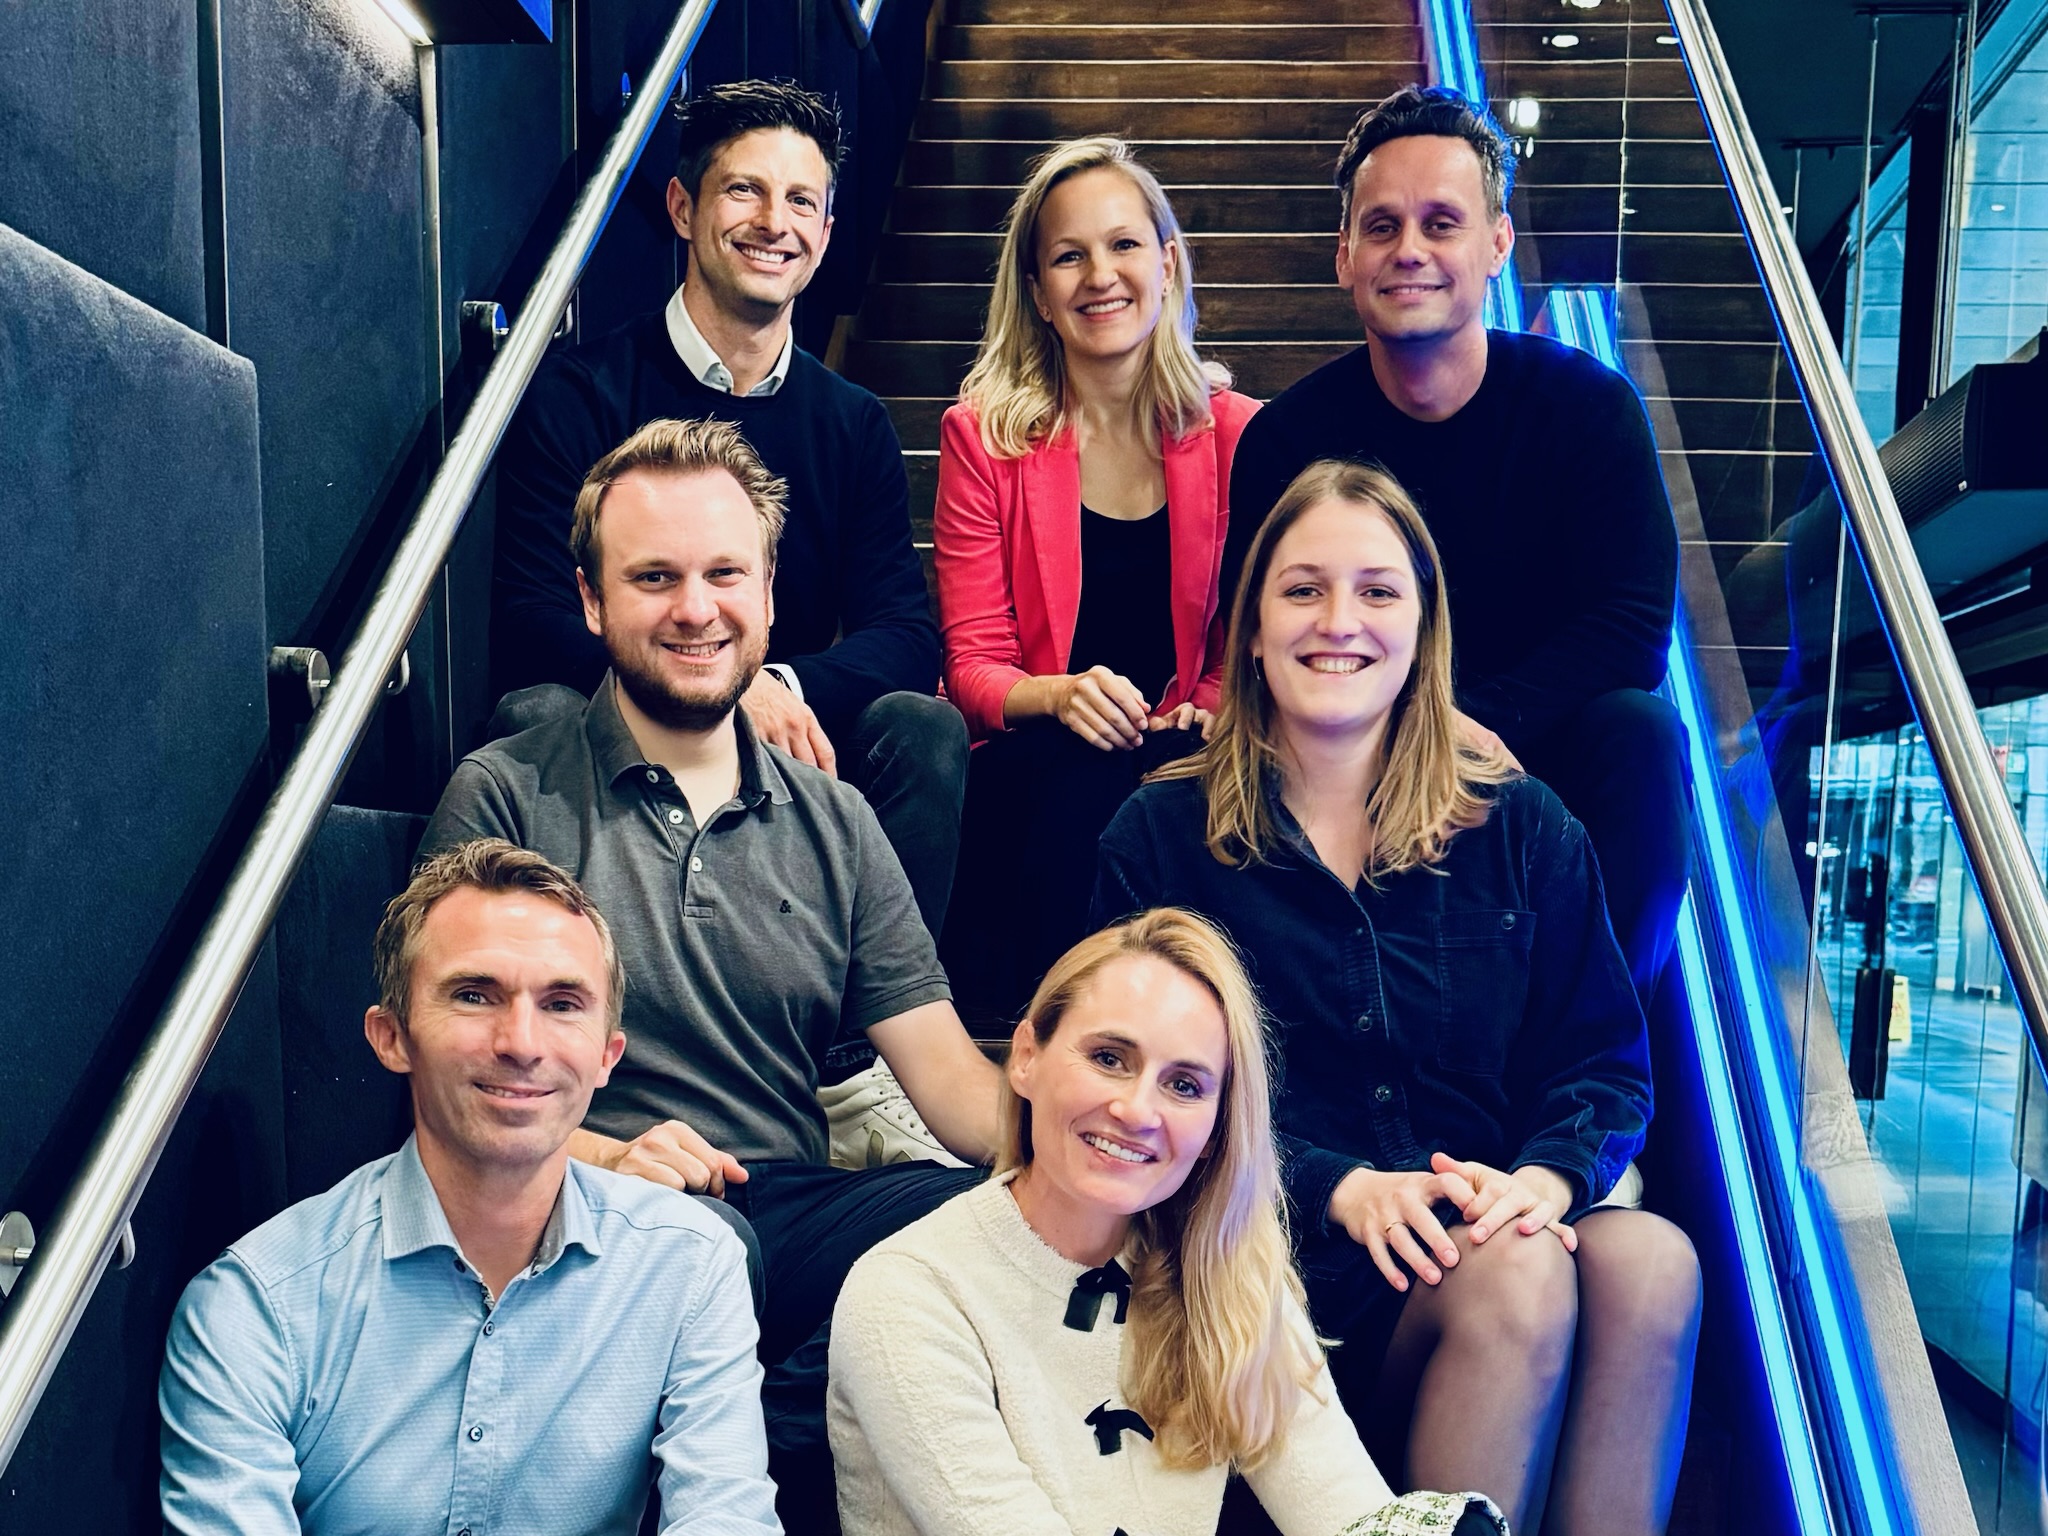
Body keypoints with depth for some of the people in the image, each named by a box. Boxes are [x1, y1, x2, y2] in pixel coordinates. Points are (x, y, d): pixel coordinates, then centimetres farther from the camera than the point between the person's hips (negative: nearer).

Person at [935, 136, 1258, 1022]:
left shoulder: (1236, 435, 7)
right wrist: (1060, 696, -23)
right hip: (1032, 774, -1)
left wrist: (1215, 709, -13)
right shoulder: (984, 436, 3)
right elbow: (974, 665, -1)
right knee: (1089, 785, -34)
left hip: (1184, 757, 2)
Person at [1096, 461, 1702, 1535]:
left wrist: (1546, 1177, -13)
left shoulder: (1520, 827, 13)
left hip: (1494, 1222, 3)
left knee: (1652, 1262, -29)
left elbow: (1607, 1061, 10)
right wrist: (1342, 1188, -14)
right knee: (1517, 1277, -32)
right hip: (1291, 1265, -2)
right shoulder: (1162, 836, 7)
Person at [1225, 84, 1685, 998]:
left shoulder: (1588, 404, -8)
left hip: (1545, 756, 1)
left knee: (1640, 731, -30)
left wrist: (1473, 722, -28)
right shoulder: (1288, 437, -8)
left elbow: (1633, 625, -13)